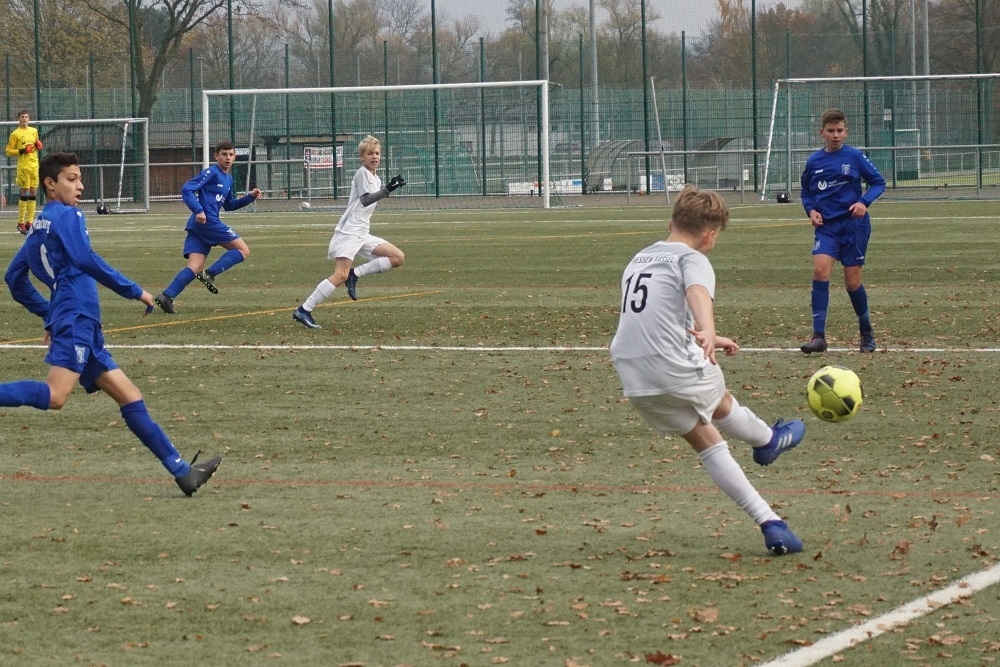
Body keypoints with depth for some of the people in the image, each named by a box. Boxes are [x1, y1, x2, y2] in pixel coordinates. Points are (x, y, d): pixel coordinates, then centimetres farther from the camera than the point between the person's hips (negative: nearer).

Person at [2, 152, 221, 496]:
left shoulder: (39, 226, 23)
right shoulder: (66, 216, -2)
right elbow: (85, 260, -16)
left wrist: (48, 314, 30)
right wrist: (135, 291, -10)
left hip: (86, 329, 10)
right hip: (75, 318, -10)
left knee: (129, 396, 7)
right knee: (55, 395, -27)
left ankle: (181, 471, 6)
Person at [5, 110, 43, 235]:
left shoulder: (34, 131, 14)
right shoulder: (15, 134, -3)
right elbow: (9, 151, -5)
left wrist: (38, 146, 6)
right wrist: (22, 151, -16)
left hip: (34, 166, 6)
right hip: (23, 167, -6)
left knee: (33, 194, 4)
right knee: (25, 194, -7)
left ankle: (29, 222, 9)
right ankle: (21, 223, 0)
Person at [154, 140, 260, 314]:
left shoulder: (228, 179, 23)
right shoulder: (211, 173, -5)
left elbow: (229, 205, 33)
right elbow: (187, 189, -13)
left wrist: (250, 197, 21)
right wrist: (198, 210, -24)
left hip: (198, 226, 9)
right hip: (207, 221, -9)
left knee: (195, 267, -2)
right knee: (243, 250, -4)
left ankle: (167, 296, -13)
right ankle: (210, 274, -13)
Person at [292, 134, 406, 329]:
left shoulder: (376, 180, 19)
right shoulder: (362, 173, -7)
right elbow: (365, 200, -22)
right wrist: (387, 190, -30)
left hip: (362, 234, 9)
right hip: (348, 231, -9)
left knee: (398, 258, 1)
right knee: (341, 276, -20)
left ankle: (355, 274, -2)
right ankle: (304, 311, -17)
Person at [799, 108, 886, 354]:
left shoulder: (855, 157, -4)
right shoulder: (814, 162, 4)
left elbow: (878, 182, 1)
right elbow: (806, 193, 18)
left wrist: (864, 202, -16)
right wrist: (811, 210, -2)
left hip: (853, 225, -2)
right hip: (826, 226, 2)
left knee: (852, 281, 3)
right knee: (820, 270, -19)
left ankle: (867, 333, 27)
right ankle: (818, 336, -18)